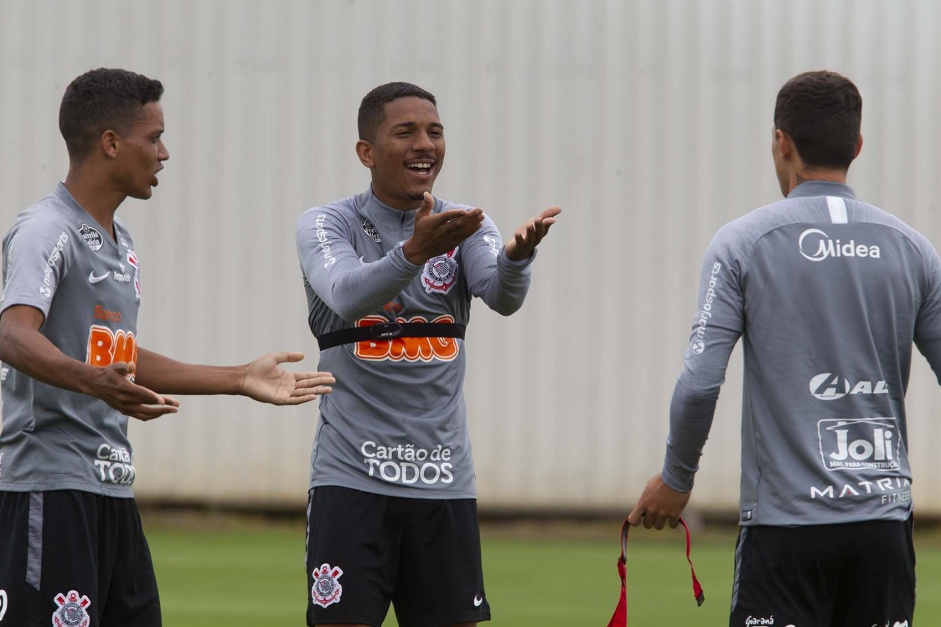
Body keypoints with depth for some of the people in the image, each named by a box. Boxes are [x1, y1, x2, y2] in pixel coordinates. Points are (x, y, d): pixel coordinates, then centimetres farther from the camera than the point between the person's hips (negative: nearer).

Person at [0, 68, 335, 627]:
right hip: (49, 485, -10)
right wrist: (94, 382, -45)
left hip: (113, 487, 10)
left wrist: (240, 380, 30)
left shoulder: (120, 242, 20)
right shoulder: (46, 232, -11)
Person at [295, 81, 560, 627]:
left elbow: (503, 296, -14)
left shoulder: (465, 227, 7)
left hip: (445, 480, 3)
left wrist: (517, 255, -38)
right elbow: (347, 294, -23)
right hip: (353, 475, -3)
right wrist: (415, 251, -42)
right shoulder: (326, 225, -2)